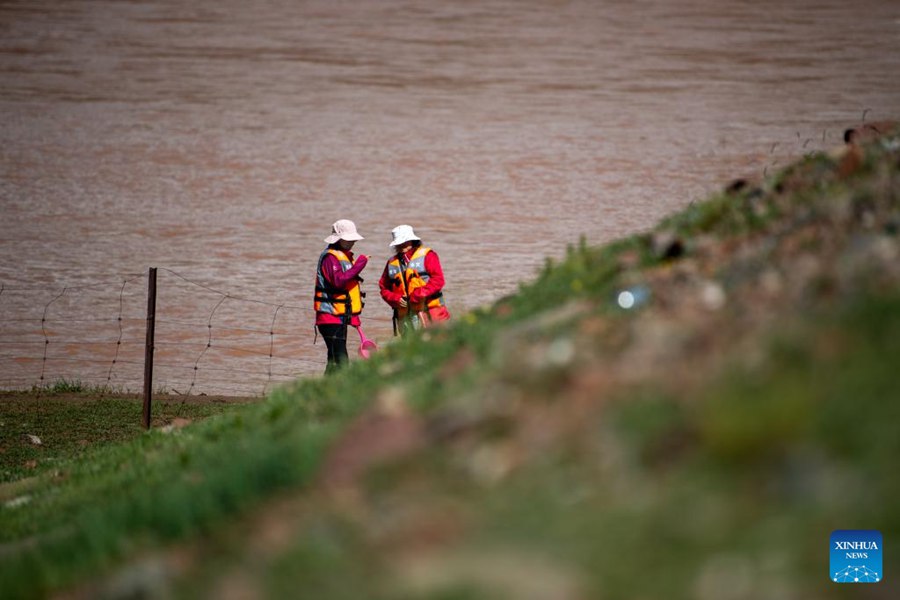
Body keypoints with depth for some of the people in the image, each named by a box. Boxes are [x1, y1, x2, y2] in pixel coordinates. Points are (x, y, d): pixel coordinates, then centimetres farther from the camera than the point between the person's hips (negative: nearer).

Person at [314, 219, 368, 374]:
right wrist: (359, 265, -26)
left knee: (335, 361, 11)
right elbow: (339, 281, -29)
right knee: (340, 361, -17)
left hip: (341, 317, 10)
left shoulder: (346, 256, 20)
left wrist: (354, 316, 26)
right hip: (330, 316, -10)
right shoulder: (330, 257, -13)